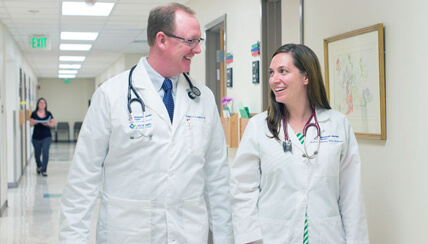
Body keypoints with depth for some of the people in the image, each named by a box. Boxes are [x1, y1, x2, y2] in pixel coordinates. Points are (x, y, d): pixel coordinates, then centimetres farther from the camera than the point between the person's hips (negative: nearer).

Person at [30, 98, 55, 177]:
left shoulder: (48, 114, 4)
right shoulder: (34, 114, 4)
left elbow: (53, 124, 4)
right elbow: (30, 124, 2)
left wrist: (47, 124, -15)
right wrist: (34, 122, -19)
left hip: (46, 136, -1)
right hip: (36, 137, 1)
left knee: (45, 153, -12)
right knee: (37, 154, 12)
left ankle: (44, 170, -6)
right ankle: (39, 166, 40)